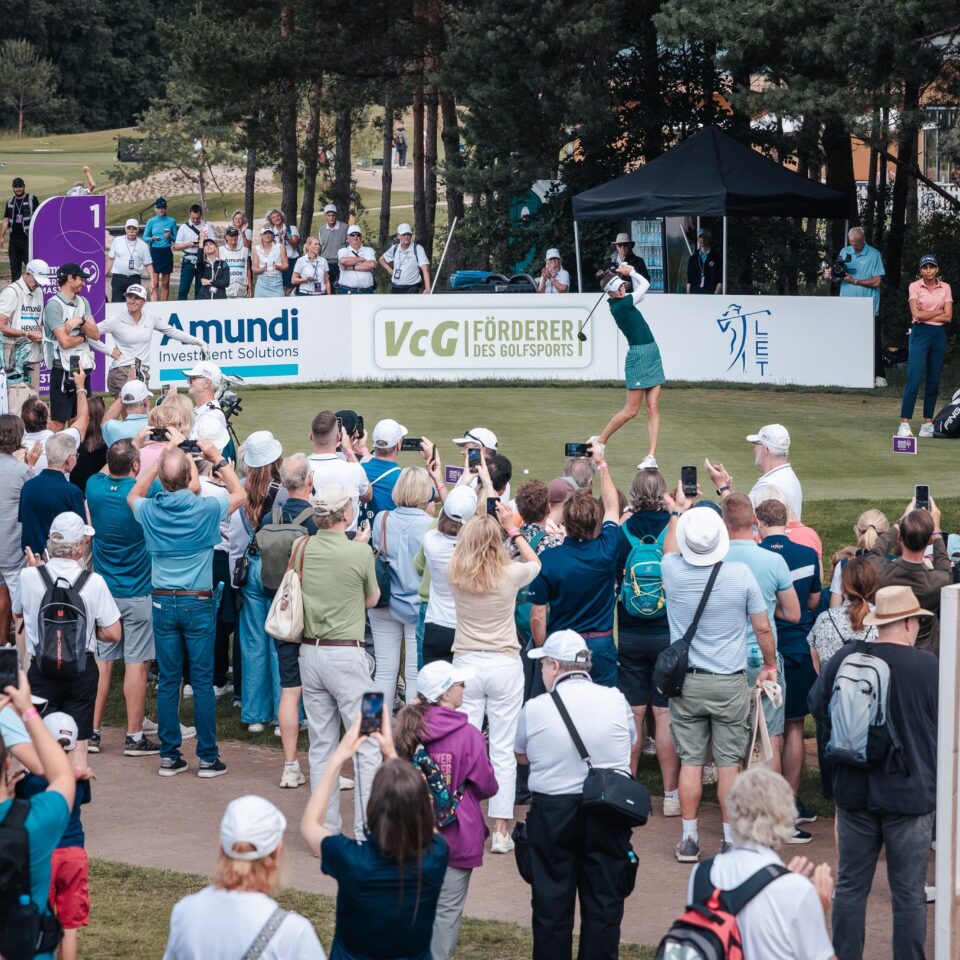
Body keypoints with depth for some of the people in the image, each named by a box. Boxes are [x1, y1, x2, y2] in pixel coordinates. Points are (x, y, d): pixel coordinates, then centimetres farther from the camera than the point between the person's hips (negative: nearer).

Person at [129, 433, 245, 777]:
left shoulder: (150, 510, -6)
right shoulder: (205, 509, -12)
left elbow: (133, 495, 21)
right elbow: (239, 495, 9)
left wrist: (164, 456, 17)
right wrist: (218, 459, 11)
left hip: (163, 603, 2)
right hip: (198, 603, -2)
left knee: (168, 681, 7)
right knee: (202, 682, 2)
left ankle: (169, 756, 10)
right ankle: (208, 758, 5)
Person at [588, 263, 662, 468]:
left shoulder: (622, 302, 8)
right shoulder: (619, 306, -16)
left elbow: (641, 291, 25)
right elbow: (646, 285, -8)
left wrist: (630, 272, 13)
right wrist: (630, 271, 6)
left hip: (652, 354, 8)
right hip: (638, 356, -8)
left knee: (653, 407, 0)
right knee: (631, 410, -2)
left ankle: (651, 456, -4)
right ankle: (600, 441, 17)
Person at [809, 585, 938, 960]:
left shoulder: (843, 660, -7)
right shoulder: (930, 668, -14)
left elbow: (817, 706, 10)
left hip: (855, 791, 3)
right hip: (910, 793, -3)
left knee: (851, 884, 14)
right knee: (909, 893, 6)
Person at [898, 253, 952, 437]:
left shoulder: (945, 288, 7)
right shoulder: (914, 287, -1)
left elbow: (948, 317, -2)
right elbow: (916, 314, -11)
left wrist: (925, 315, -8)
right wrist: (938, 312, -5)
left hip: (939, 335, 4)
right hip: (920, 334, -4)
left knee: (933, 381, 6)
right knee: (914, 379, -12)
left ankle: (928, 423, 13)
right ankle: (904, 424, -15)